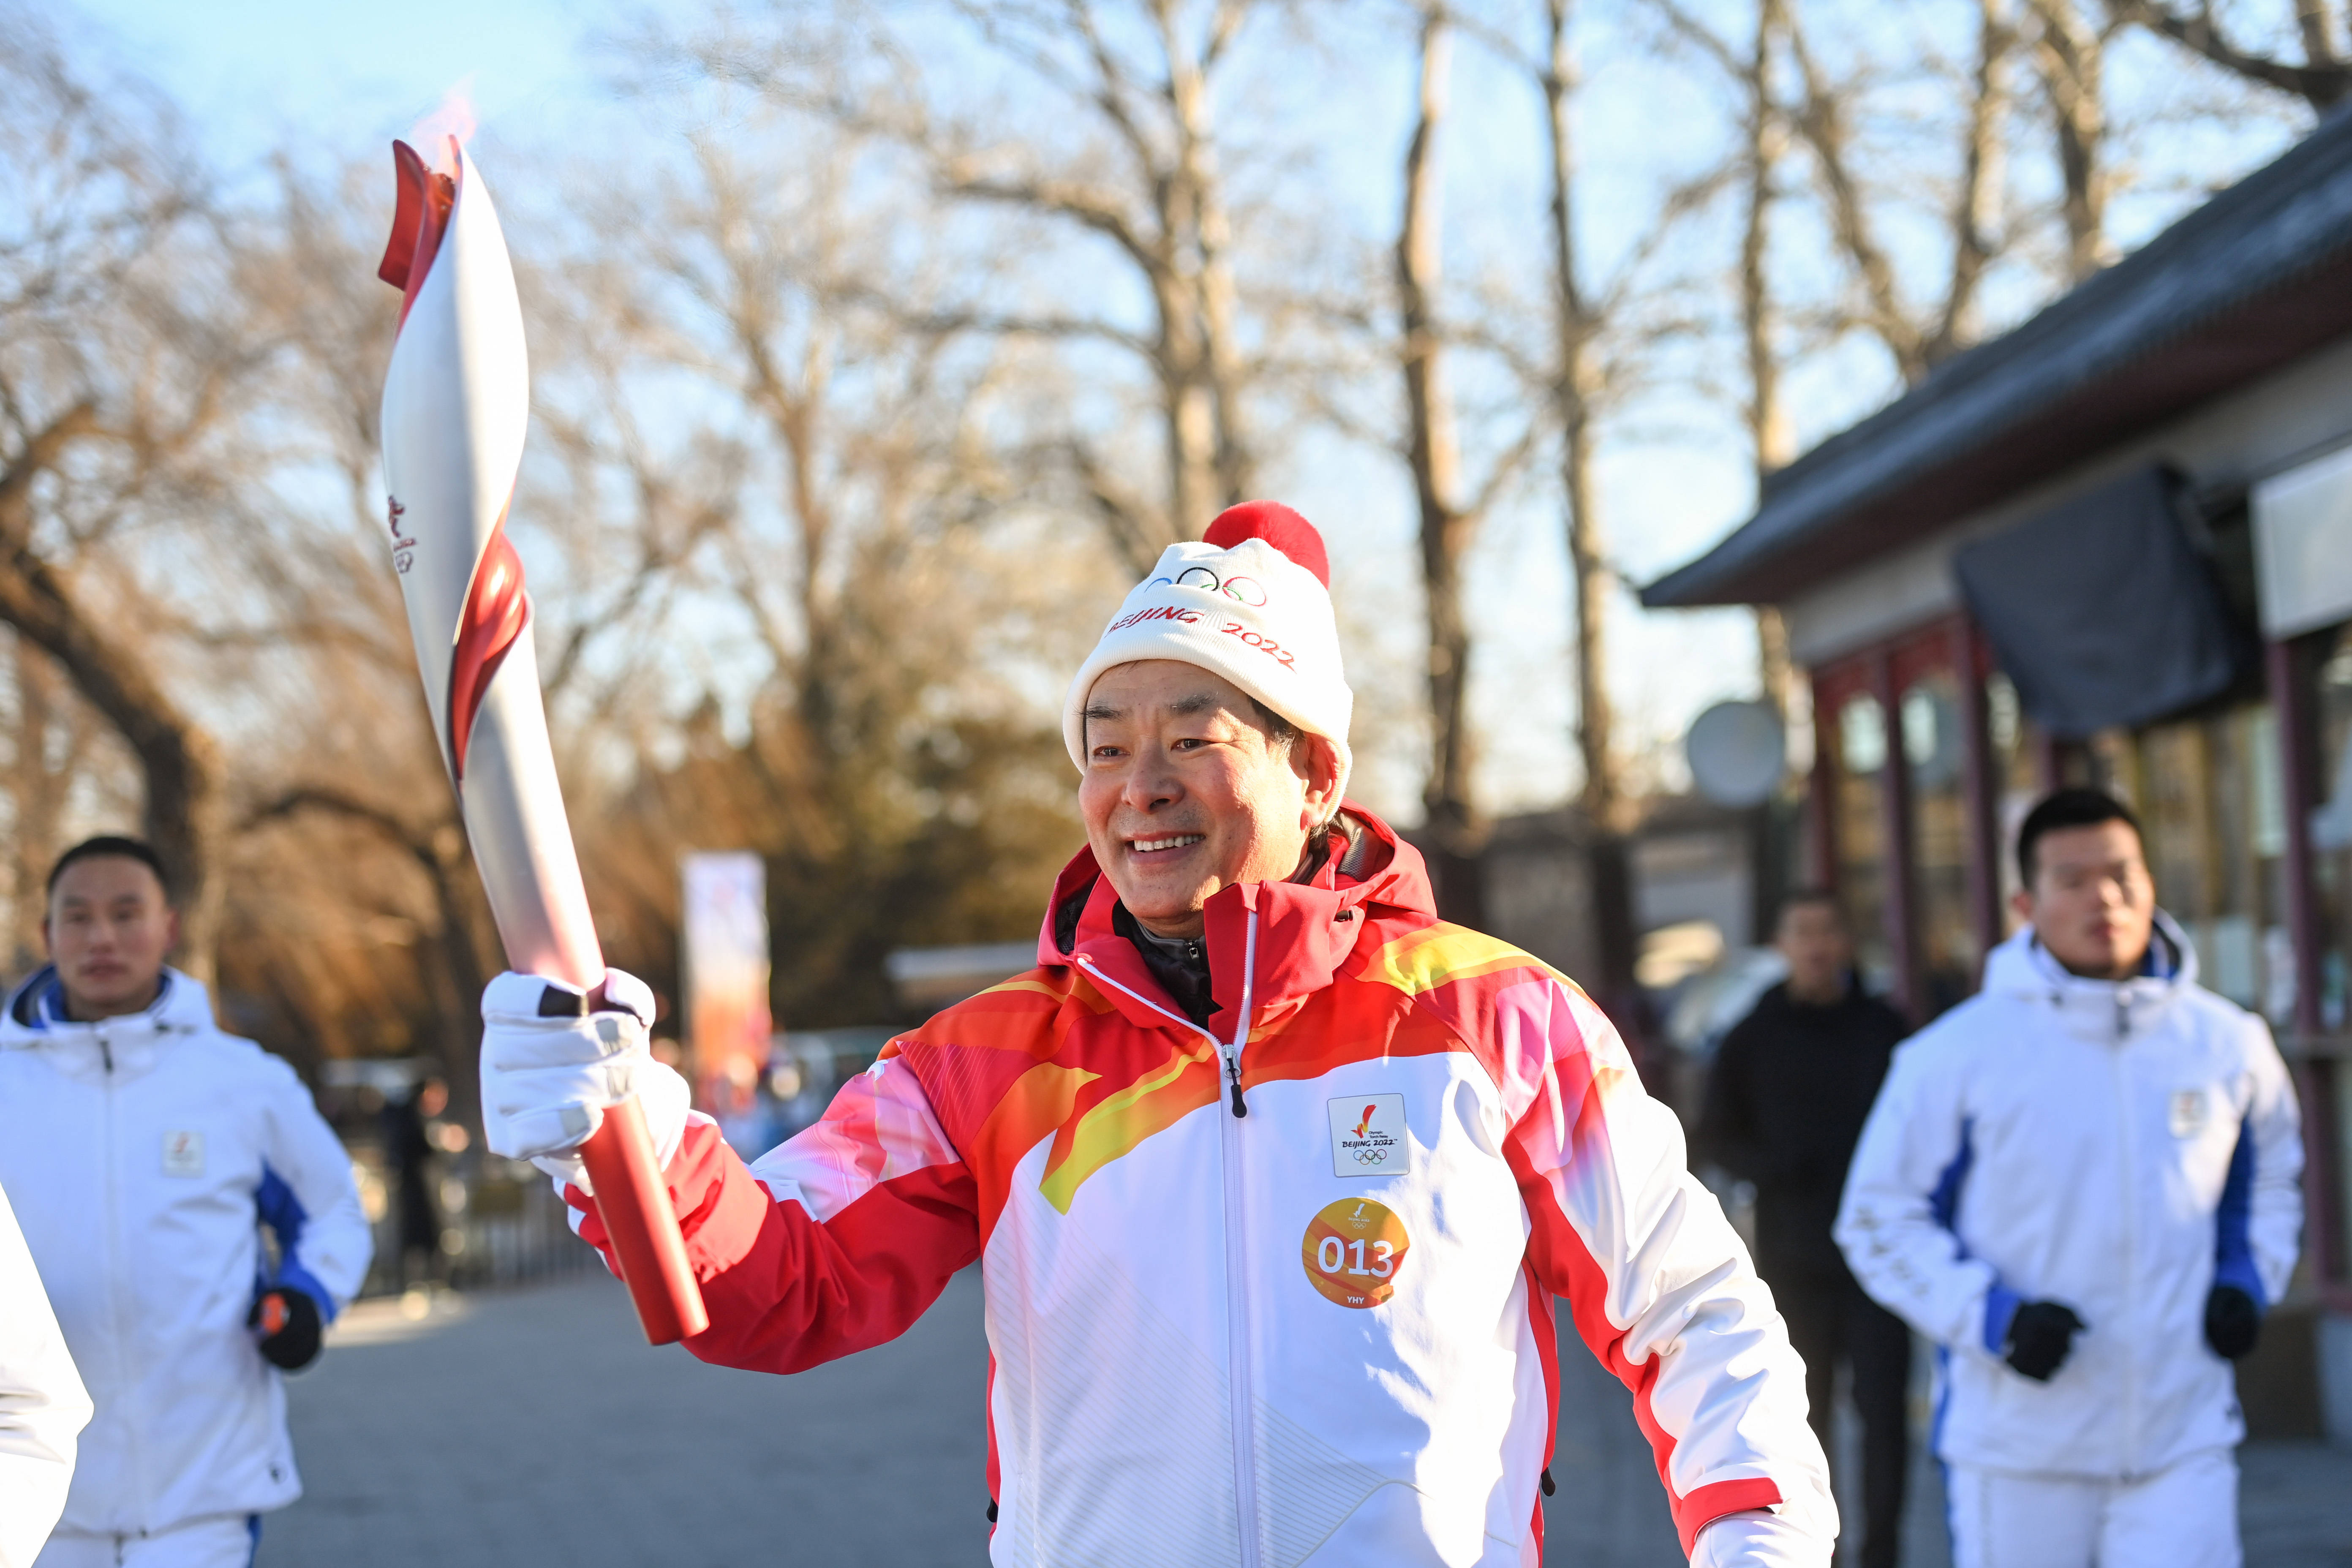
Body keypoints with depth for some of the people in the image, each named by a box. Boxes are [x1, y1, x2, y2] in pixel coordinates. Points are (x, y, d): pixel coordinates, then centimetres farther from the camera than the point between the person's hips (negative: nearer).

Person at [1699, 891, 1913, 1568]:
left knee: (1883, 1405, -4)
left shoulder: (1886, 1030, 3)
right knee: (1803, 1408, 5)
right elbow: (1716, 1135, 9)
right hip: (1792, 1255, 1)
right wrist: (1769, 1166, -10)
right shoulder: (1752, 1039, 5)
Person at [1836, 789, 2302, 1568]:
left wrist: (2248, 1281, 3)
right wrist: (1994, 1317, -15)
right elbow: (1881, 1219, -2)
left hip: (2183, 1441, 2)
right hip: (2019, 1444, -2)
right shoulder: (1955, 1055, -7)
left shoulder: (2229, 1042, 4)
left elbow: (2270, 1179, 22)